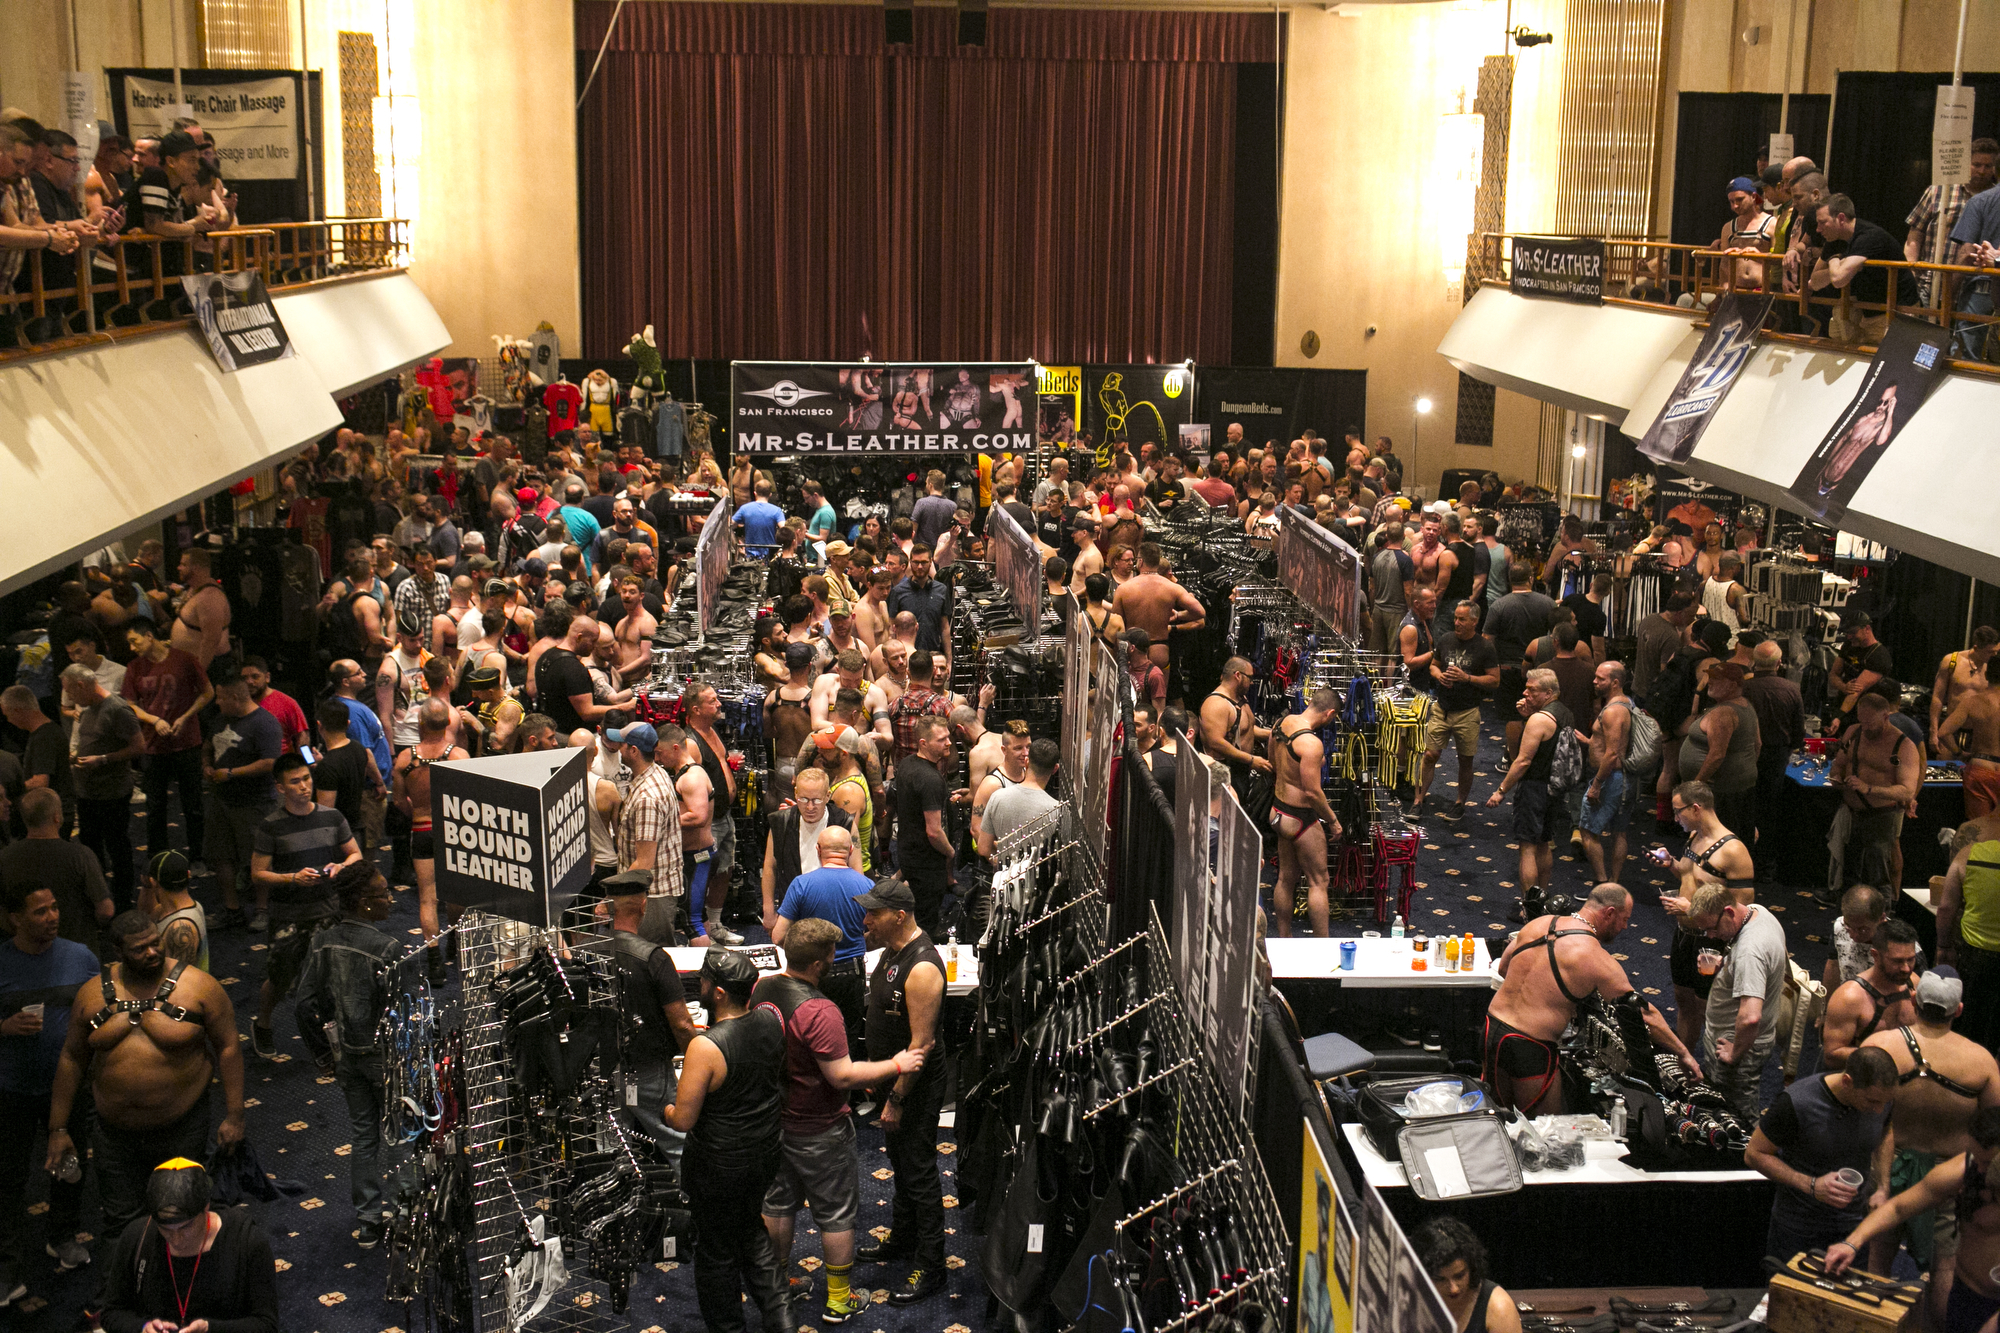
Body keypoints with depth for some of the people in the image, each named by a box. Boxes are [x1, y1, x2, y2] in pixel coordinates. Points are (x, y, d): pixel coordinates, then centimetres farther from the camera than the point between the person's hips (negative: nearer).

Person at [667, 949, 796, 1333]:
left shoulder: (705, 1047, -31)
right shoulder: (772, 1019, -13)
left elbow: (683, 1120, -24)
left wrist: (663, 1109, -2)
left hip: (719, 1166, -6)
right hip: (767, 1152, 6)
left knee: (716, 1250, 17)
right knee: (750, 1230, 29)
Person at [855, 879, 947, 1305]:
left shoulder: (922, 967, -28)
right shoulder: (892, 950, 3)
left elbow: (921, 1044, -26)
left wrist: (896, 1099, -22)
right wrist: (874, 1069, 20)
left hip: (916, 1086, -9)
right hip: (892, 1077, 10)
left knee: (919, 1174, 1)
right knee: (901, 1163, 24)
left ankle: (930, 1269, 11)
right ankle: (902, 1239, 41)